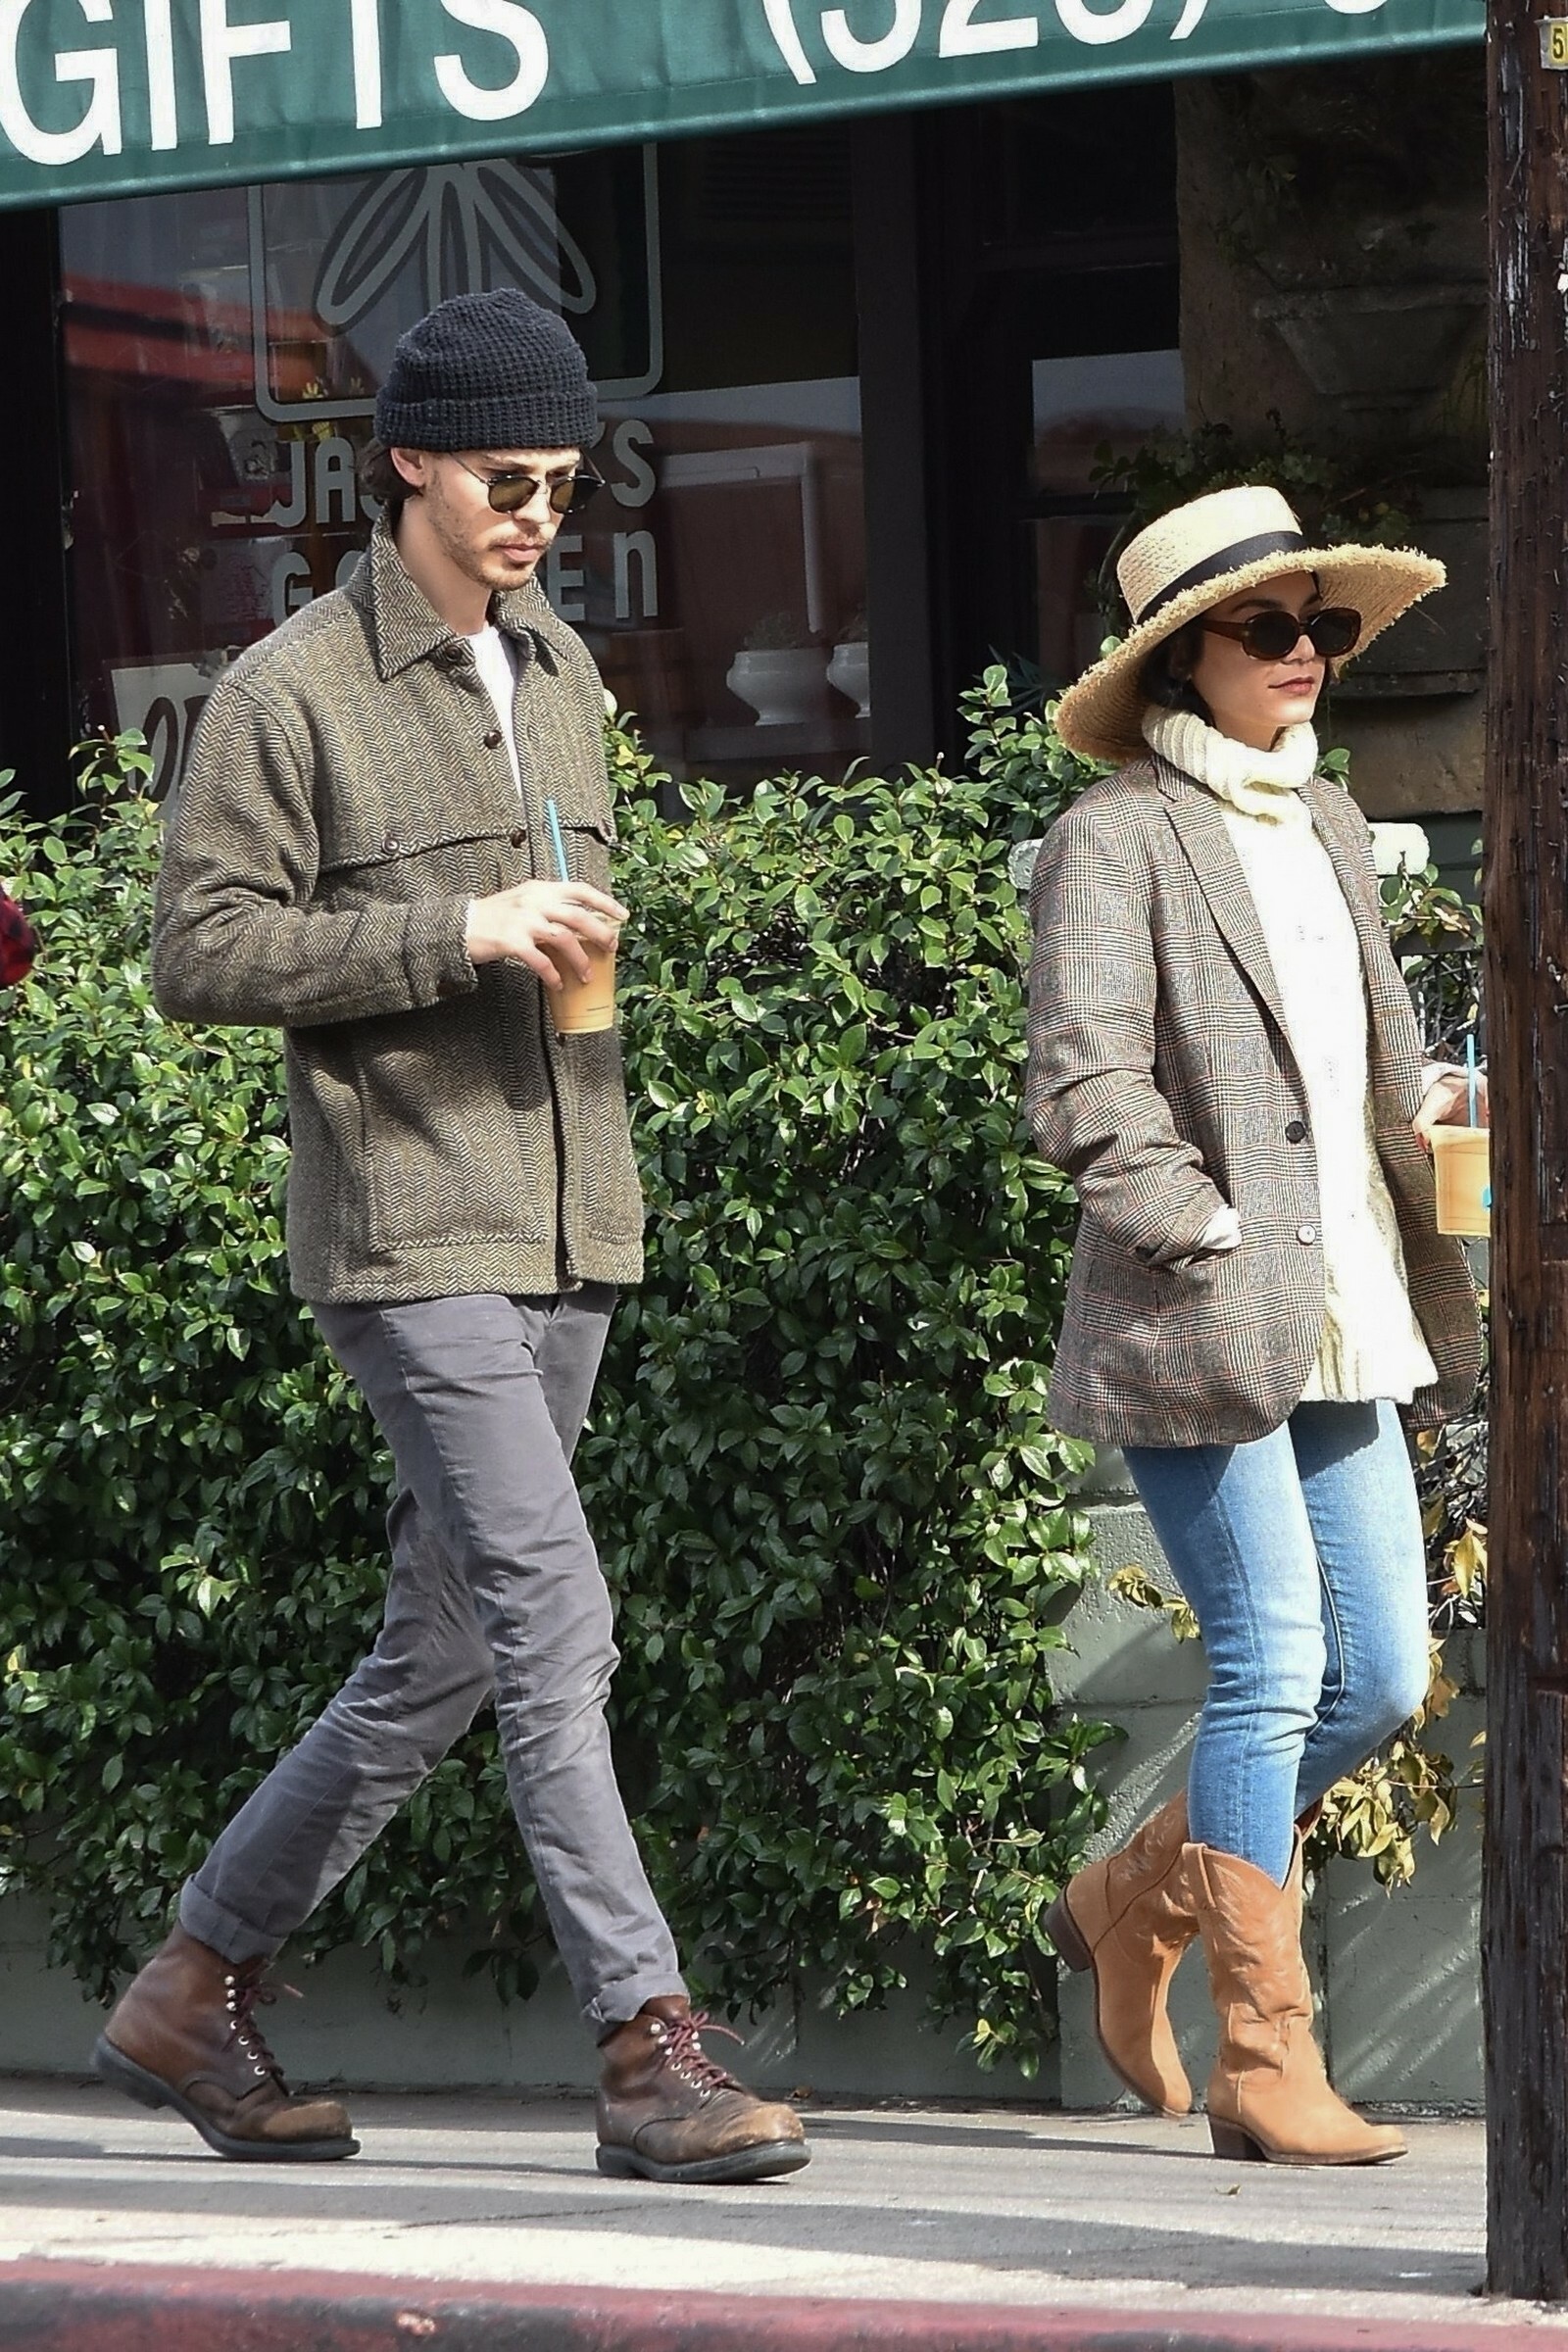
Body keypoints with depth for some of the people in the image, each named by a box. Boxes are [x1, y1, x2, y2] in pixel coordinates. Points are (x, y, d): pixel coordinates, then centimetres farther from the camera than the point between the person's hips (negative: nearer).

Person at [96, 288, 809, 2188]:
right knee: (553, 1623, -14)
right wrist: (454, 934, -18)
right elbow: (197, 949, -11)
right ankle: (648, 2051, -11)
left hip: (568, 1229, 8)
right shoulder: (291, 690, -7)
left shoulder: (559, 666, 16)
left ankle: (196, 1988, 23)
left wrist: (583, 931, 11)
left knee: (445, 1649, 11)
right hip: (407, 1232, -8)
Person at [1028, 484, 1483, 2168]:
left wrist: (1439, 1123, 7)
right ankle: (1264, 2063, -2)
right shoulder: (1117, 835, -5)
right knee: (1272, 1672, -9)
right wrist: (1214, 1233, -16)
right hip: (1195, 1325, -8)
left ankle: (1137, 1904, 27)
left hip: (1344, 1324, 8)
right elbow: (1085, 1094, -12)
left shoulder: (1325, 823, 18)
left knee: (1384, 1675, 6)